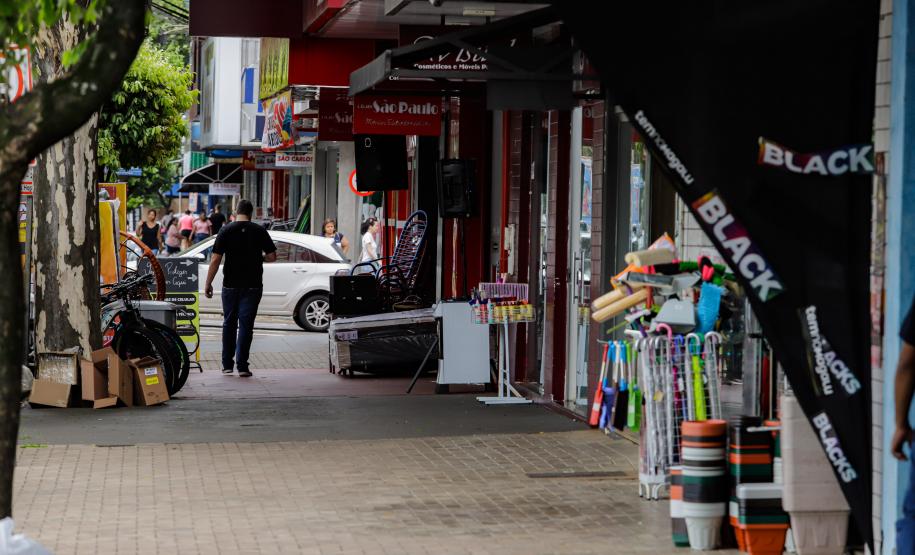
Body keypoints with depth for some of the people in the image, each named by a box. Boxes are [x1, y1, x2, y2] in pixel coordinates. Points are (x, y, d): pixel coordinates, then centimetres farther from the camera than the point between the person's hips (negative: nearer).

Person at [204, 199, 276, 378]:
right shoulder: (259, 231, -1)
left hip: (231, 285, 0)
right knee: (246, 324, 0)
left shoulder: (226, 231, -3)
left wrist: (208, 284, -1)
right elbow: (272, 256, -1)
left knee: (229, 323, 13)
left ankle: (227, 364, 17)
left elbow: (216, 260, -7)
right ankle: (242, 365, -6)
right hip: (253, 285, 0)